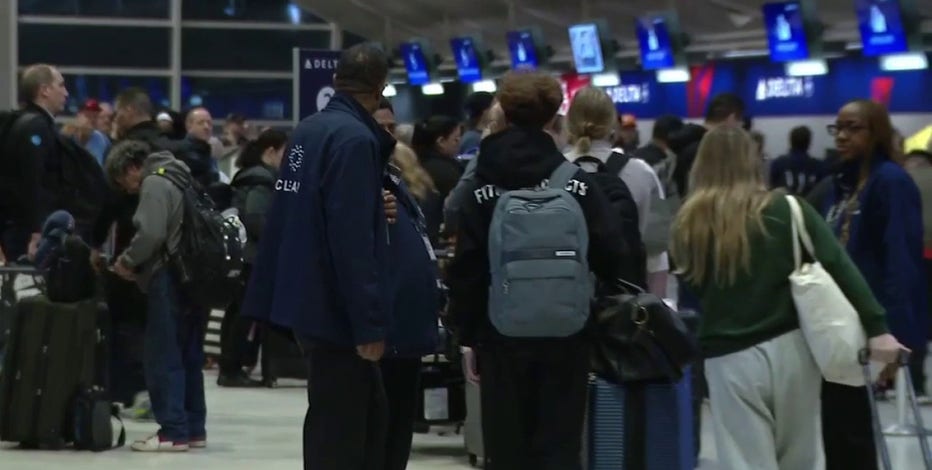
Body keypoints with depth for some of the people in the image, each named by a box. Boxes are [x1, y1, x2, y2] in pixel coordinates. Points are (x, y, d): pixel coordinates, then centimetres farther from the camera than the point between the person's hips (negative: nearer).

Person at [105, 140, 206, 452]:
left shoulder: (155, 183, -8)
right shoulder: (177, 180, 21)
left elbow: (151, 234, -21)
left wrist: (127, 261, -5)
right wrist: (138, 265, 13)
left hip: (169, 282, -10)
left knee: (163, 358, -6)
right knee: (189, 357, 12)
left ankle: (173, 431, -8)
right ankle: (194, 429, 15)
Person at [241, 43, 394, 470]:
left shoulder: (308, 131, 11)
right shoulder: (354, 139, -17)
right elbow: (353, 240, -23)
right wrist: (369, 322, -21)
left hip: (308, 299, 9)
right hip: (336, 307, -9)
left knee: (369, 414, 16)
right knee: (339, 429, -4)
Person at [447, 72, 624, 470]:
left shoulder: (482, 186, -2)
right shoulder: (576, 183, -3)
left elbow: (466, 267, -4)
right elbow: (608, 254, -5)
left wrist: (468, 333, 3)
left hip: (501, 332, 0)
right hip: (565, 331, 0)